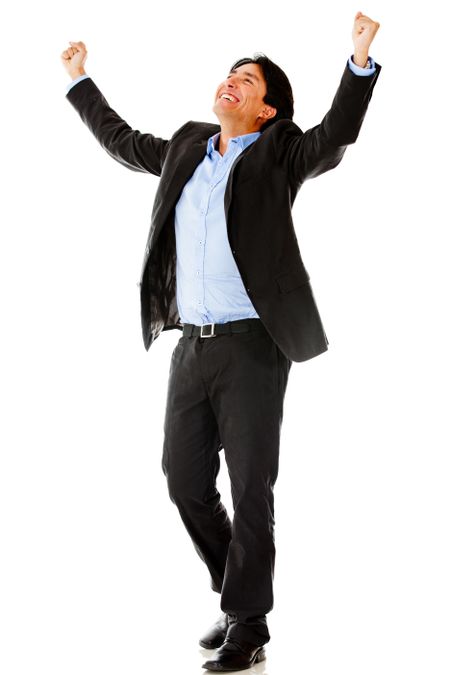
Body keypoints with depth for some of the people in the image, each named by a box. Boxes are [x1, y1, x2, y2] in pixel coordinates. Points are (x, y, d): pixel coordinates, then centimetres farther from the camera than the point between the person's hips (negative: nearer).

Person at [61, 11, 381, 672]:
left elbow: (335, 136, -18)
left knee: (250, 490, -1)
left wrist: (360, 64, -31)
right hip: (192, 345, 6)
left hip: (251, 346, -6)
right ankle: (237, 596, 28)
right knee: (186, 482, 10)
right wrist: (79, 80, 38)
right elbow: (123, 140, 31)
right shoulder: (188, 149, 15)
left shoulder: (278, 154, 0)